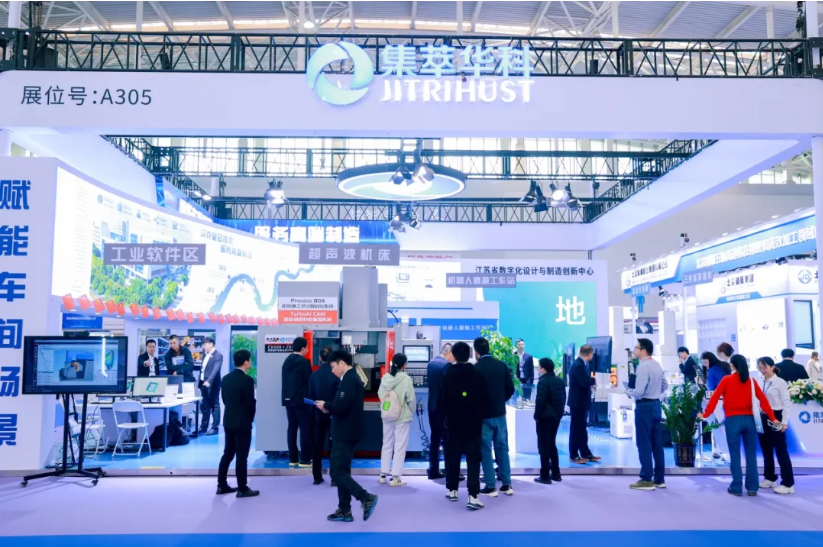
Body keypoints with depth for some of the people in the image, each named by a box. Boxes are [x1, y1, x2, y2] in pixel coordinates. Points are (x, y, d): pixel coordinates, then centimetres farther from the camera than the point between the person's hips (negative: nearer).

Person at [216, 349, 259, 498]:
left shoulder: (226, 378, 7)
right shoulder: (247, 380, -17)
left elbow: (225, 399, 12)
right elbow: (250, 403, -15)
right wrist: (250, 418, 4)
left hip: (228, 421, 8)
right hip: (242, 422, -8)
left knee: (228, 453, 15)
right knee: (241, 456, -1)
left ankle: (222, 485, 20)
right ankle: (242, 489, 5)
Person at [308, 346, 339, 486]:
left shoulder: (314, 374, -2)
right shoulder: (336, 374, -13)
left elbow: (310, 395, 3)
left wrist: (313, 411, 14)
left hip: (319, 414, 3)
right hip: (333, 414, -3)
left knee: (317, 445, 10)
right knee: (333, 445, 4)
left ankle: (317, 477, 15)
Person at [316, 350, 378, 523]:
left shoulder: (349, 380, -18)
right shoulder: (352, 378, 15)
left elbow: (341, 407, -27)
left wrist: (326, 405, -9)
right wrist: (329, 407, 3)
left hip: (345, 434, -11)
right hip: (347, 433, 11)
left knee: (336, 473, -7)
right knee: (342, 471, 14)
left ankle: (366, 498, -8)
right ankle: (344, 511, 18)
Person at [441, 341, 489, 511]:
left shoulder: (447, 374, -4)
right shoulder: (478, 374, -5)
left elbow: (443, 399, -2)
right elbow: (486, 399, -3)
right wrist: (482, 415, 11)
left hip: (454, 422, 1)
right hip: (474, 422, -1)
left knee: (452, 456, 15)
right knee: (473, 458, -2)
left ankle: (452, 490, 24)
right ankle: (473, 496, -9)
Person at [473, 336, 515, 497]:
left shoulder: (476, 369, -13)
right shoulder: (502, 365, 0)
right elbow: (510, 388, 4)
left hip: (483, 415, -4)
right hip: (500, 413, 4)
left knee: (486, 450, 4)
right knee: (502, 448, 12)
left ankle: (491, 487, 6)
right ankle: (507, 484, 16)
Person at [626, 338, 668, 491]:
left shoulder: (643, 366, -18)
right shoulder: (657, 365, 10)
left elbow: (639, 392, -22)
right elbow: (665, 386, 19)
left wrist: (629, 392, -3)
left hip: (645, 407, -9)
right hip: (656, 405, 9)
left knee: (644, 444, -2)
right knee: (657, 444, 12)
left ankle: (647, 480, 2)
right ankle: (659, 479, 18)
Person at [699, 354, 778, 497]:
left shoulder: (727, 380, -3)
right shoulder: (751, 381, 5)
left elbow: (715, 397, -5)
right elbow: (763, 400, 2)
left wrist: (705, 414, 2)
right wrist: (772, 418, 6)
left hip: (733, 420, -3)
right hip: (749, 419, 3)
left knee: (735, 455, 2)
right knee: (751, 454, 10)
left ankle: (736, 488, 5)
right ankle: (752, 488, 13)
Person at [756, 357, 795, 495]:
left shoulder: (780, 382, -7)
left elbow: (786, 403, -7)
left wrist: (784, 422, -11)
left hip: (776, 417, -6)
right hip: (762, 418, 6)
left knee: (781, 451, -3)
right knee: (766, 450, 14)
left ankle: (788, 484, 2)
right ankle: (770, 478, 27)